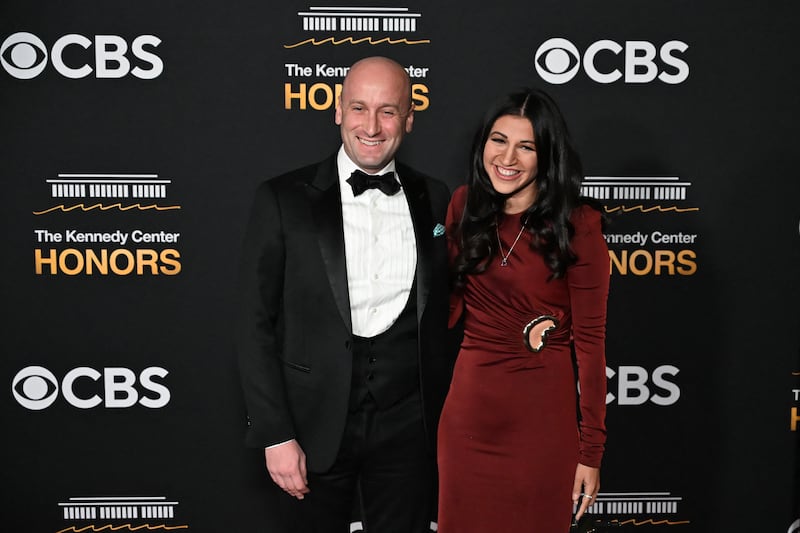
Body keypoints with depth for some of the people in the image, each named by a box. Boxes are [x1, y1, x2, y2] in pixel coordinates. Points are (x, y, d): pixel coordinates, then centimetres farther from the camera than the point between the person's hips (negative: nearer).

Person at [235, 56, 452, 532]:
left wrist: (445, 418, 5)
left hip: (408, 426, 2)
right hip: (315, 425, -2)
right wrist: (275, 435, -9)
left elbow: (442, 311, 9)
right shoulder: (283, 199, -6)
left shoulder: (435, 200, 3)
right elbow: (257, 326, -5)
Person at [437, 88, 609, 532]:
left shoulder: (577, 225, -10)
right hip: (468, 410, 4)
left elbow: (590, 340, -9)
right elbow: (451, 308, 6)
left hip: (543, 416, -4)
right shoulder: (466, 205, 3)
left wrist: (591, 451, -9)